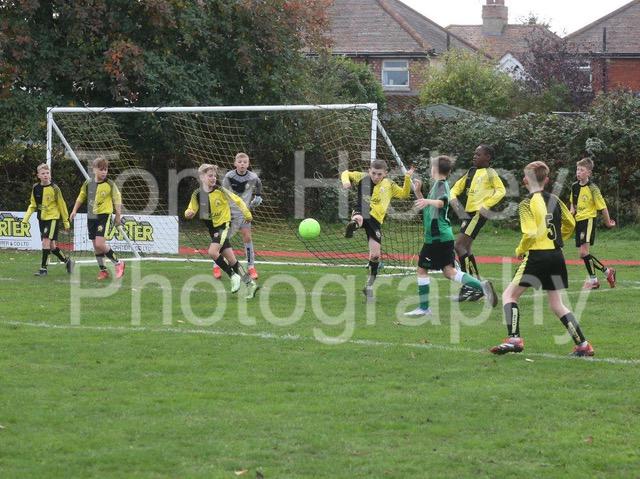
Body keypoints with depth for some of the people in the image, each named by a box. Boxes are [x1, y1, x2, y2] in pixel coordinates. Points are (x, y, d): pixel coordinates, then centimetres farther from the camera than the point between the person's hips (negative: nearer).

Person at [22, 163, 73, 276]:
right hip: (42, 219, 5)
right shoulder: (35, 188, 3)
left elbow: (61, 205, -1)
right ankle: (67, 261, 29)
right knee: (51, 245, 8)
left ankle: (43, 268, -12)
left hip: (53, 217, -5)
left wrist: (66, 221, 2)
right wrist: (26, 217, -1)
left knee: (46, 241, -17)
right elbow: (33, 205, 12)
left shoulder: (54, 188, -9)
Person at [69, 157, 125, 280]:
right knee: (95, 246, 8)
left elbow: (117, 199, 0)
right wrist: (75, 210, 15)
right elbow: (81, 197, 17)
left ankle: (118, 263, -1)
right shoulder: (88, 184, 3)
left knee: (99, 244, -18)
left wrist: (118, 215, 2)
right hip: (91, 217, 5)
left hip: (104, 215, -5)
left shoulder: (110, 184, -8)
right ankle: (103, 270, 21)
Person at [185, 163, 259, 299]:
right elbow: (191, 210, 1)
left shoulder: (220, 191, -11)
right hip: (212, 229, 5)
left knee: (212, 252, -24)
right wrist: (188, 213, -22)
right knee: (230, 258, 6)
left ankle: (233, 276, -8)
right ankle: (250, 283, 15)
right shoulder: (197, 194, -2)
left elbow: (237, 200, 0)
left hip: (223, 225, -5)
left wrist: (247, 214, 5)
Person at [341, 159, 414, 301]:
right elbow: (346, 174, 15)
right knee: (358, 219, -43)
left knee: (375, 255, 0)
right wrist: (346, 181, -7)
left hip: (375, 220, 1)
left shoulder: (389, 185, 12)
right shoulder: (362, 178, 5)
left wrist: (407, 179, 5)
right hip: (362, 212, -1)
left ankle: (369, 286, 15)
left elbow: (404, 194, 20)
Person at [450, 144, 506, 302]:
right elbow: (457, 188, 21)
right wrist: (453, 199, 0)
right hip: (468, 213, 9)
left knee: (459, 245, -15)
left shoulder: (490, 173, -5)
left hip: (478, 213, -9)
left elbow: (501, 191, -13)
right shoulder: (471, 172, 16)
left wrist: (486, 206, -19)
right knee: (465, 248, 10)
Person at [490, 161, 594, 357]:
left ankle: (514, 339, -12)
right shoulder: (554, 200, 8)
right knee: (556, 304, 15)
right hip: (557, 256, 6)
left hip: (537, 255, -6)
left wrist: (520, 250, -2)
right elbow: (570, 224, 19)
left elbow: (530, 234, -20)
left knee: (509, 295, 3)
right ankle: (583, 345, 10)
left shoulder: (527, 204, -10)